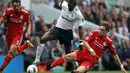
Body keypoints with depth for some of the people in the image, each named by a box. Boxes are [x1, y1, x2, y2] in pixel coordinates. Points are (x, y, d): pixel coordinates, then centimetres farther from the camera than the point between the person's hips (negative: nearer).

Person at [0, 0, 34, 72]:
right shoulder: (8, 11, -13)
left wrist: (28, 30, -12)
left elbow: (28, 23, 5)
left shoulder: (25, 13, -12)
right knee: (14, 54, 11)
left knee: (12, 50, -24)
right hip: (9, 34, 3)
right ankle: (26, 45, 37)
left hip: (18, 35, -3)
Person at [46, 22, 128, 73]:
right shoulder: (95, 33, -4)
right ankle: (50, 66, -18)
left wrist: (121, 66, 6)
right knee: (68, 57, -25)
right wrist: (90, 49, -31)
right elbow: (85, 42, -12)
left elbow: (115, 54, 7)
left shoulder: (108, 42, -3)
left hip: (91, 60, -1)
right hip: (84, 53, 2)